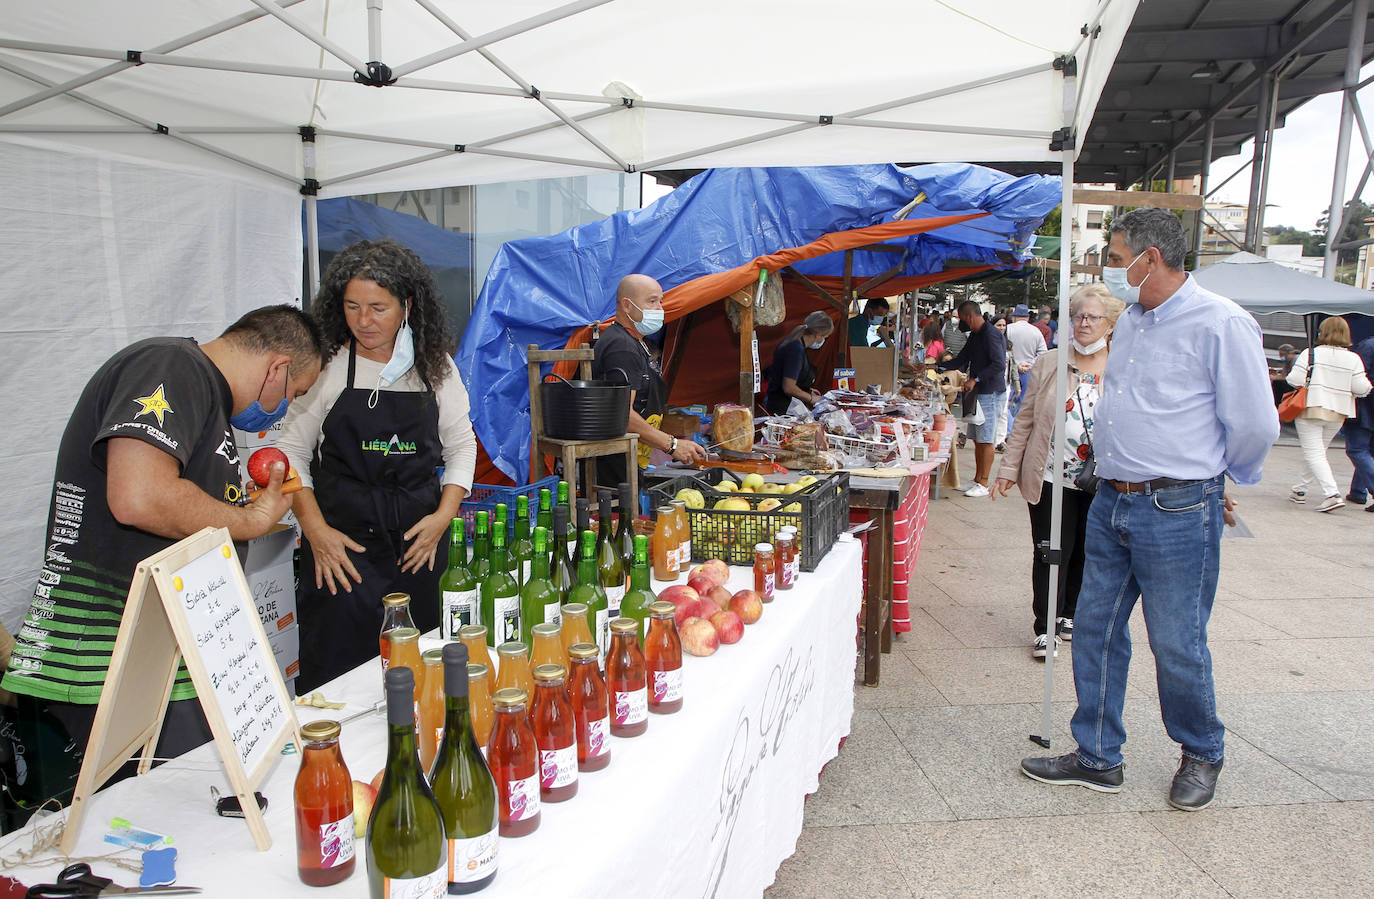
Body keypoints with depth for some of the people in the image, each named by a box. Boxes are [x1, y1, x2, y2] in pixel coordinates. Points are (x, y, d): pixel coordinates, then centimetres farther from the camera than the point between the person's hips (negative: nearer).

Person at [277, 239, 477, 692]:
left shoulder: (435, 367, 5)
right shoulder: (326, 366, -1)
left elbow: (461, 446, 11)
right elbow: (292, 453, 3)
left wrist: (443, 517, -2)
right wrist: (316, 531, -8)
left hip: (418, 544, 2)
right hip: (341, 544, -1)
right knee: (336, 668, -4)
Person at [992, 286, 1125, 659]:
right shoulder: (1049, 364, 3)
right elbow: (1025, 419, 5)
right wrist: (1009, 468, 2)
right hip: (1052, 478, -1)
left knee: (1085, 554, 12)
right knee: (1051, 554, 1)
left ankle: (1070, 616, 33)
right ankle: (1045, 628, 12)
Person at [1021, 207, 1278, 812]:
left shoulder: (1221, 323, -12)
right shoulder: (1129, 322, 11)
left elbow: (1255, 424, -8)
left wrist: (1217, 482, 7)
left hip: (1177, 513, -7)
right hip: (1111, 505, 7)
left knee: (1177, 645, 5)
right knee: (1095, 630, 10)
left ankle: (1202, 756, 32)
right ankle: (1097, 757, 25)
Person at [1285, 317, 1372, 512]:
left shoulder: (1309, 354, -8)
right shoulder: (1354, 359, 0)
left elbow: (1295, 380, -12)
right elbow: (1361, 388, -5)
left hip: (1311, 409, -4)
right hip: (1338, 414, 4)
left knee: (1314, 454, -5)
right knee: (1316, 451, 18)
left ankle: (1332, 494, -20)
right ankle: (1300, 490, 27)